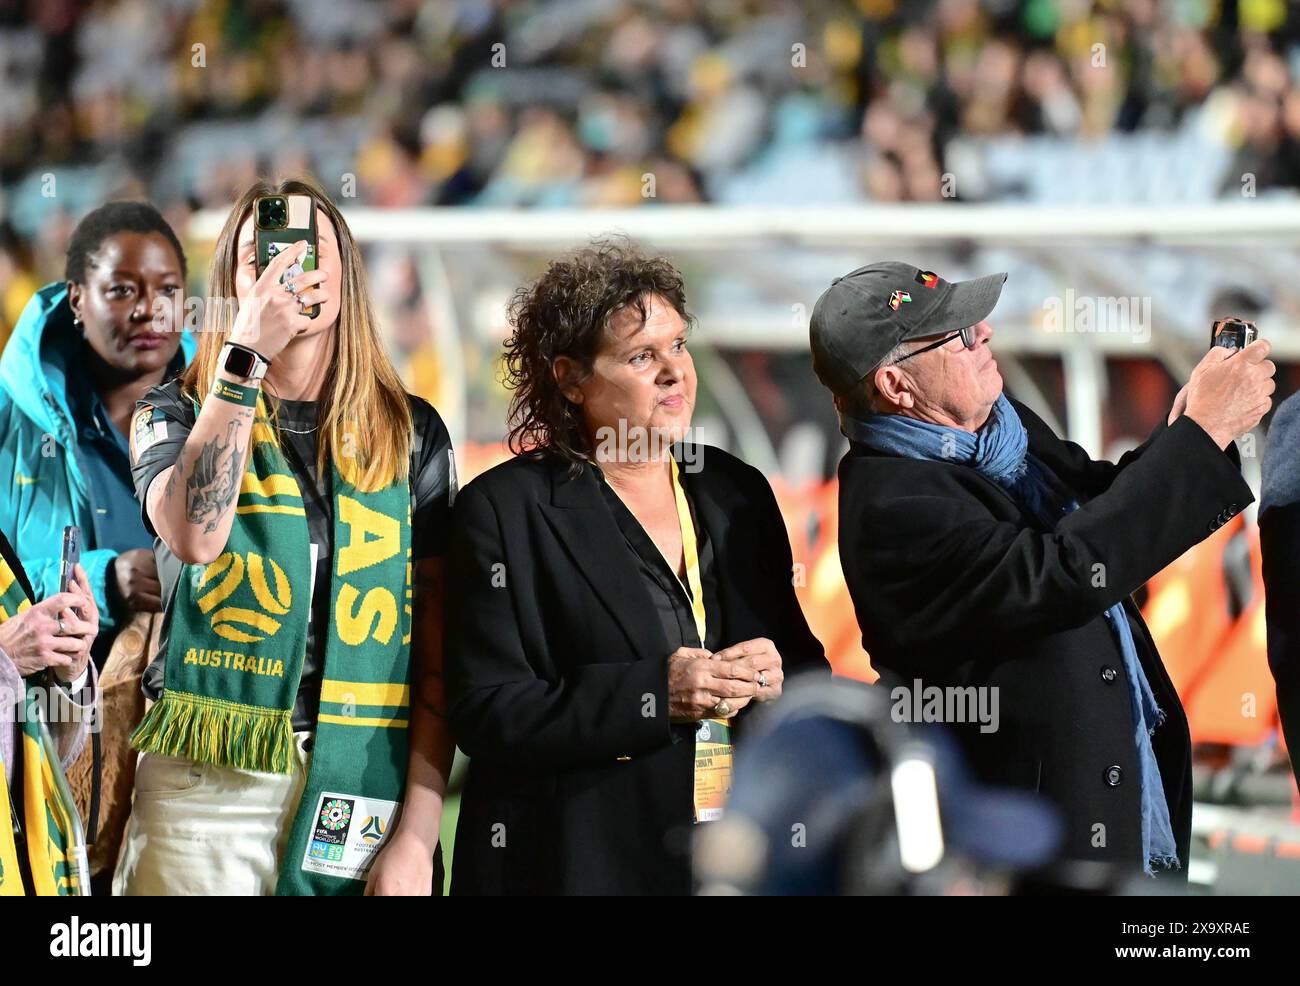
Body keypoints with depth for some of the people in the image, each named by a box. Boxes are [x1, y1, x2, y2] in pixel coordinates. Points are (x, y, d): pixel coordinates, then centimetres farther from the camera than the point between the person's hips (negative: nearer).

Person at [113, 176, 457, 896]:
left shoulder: (410, 432, 8)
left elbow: (438, 645, 3)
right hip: (208, 786, -1)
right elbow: (194, 536, -18)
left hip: (367, 798, 1)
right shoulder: (175, 415, 6)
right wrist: (246, 354, -16)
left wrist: (418, 833, -6)